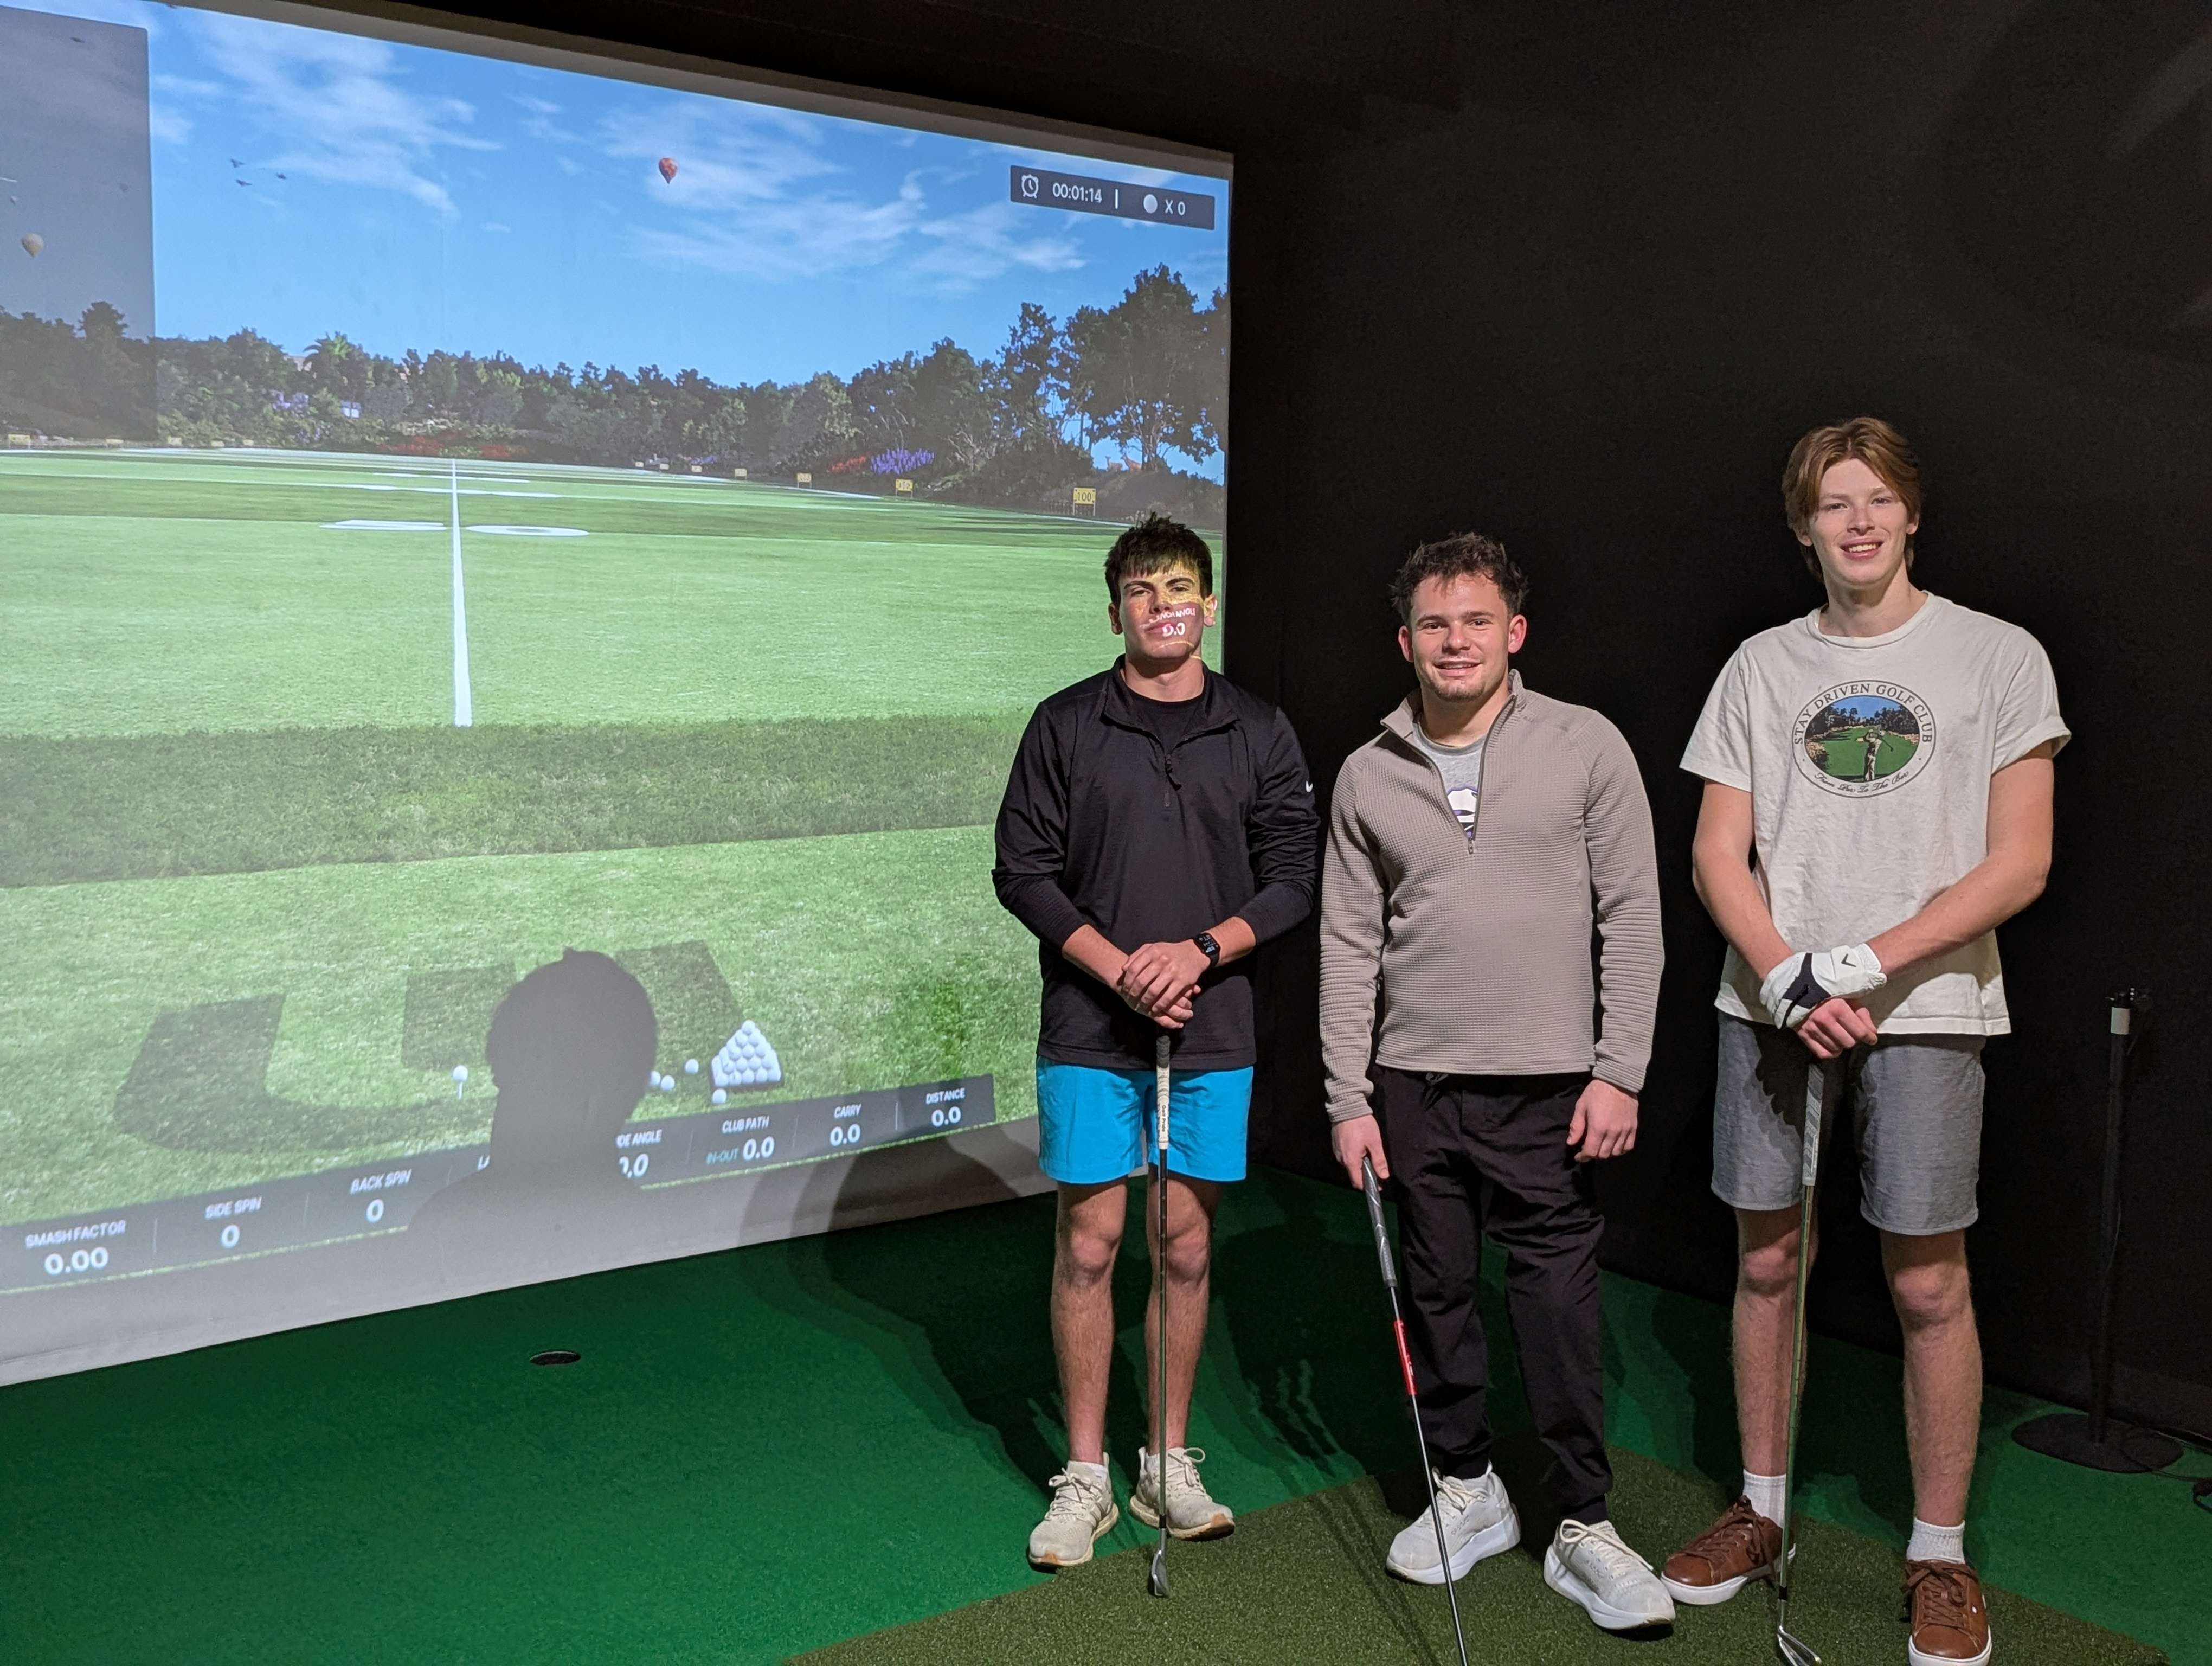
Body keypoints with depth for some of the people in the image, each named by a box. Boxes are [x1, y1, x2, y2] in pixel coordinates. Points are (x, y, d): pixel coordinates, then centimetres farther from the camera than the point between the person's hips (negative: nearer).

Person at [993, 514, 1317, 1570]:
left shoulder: (1259, 733, 6)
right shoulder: (1065, 726, 2)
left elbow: (1294, 876, 4)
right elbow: (1022, 869, -1)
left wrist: (1201, 950, -12)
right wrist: (1118, 967, -13)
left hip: (1213, 1032, 2)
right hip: (1089, 1030, -1)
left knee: (1187, 1250, 8)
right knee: (1088, 1245, 2)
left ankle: (1168, 1465, 23)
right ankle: (1084, 1476, 15)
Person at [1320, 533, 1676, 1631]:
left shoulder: (1587, 746, -1)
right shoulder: (1368, 776, 6)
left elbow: (1632, 917, -1)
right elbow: (1350, 946, 7)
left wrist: (1619, 1074, -6)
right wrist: (1347, 1097, 3)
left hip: (1548, 1086, -2)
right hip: (1414, 1085, 3)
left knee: (1560, 1304, 0)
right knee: (1436, 1293, 12)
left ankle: (1584, 1528, 15)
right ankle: (1467, 1491, 29)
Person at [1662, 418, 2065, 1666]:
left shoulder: (1998, 657, 1)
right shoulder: (1761, 666, 9)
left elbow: (2019, 867, -5)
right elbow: (1719, 856, 5)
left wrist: (1865, 964, -14)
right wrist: (1788, 980, -11)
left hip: (1927, 1011, -3)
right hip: (1769, 1003, 3)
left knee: (1929, 1283, 1)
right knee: (1768, 1260, 9)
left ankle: (1940, 1556, 18)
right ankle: (1763, 1511, 25)